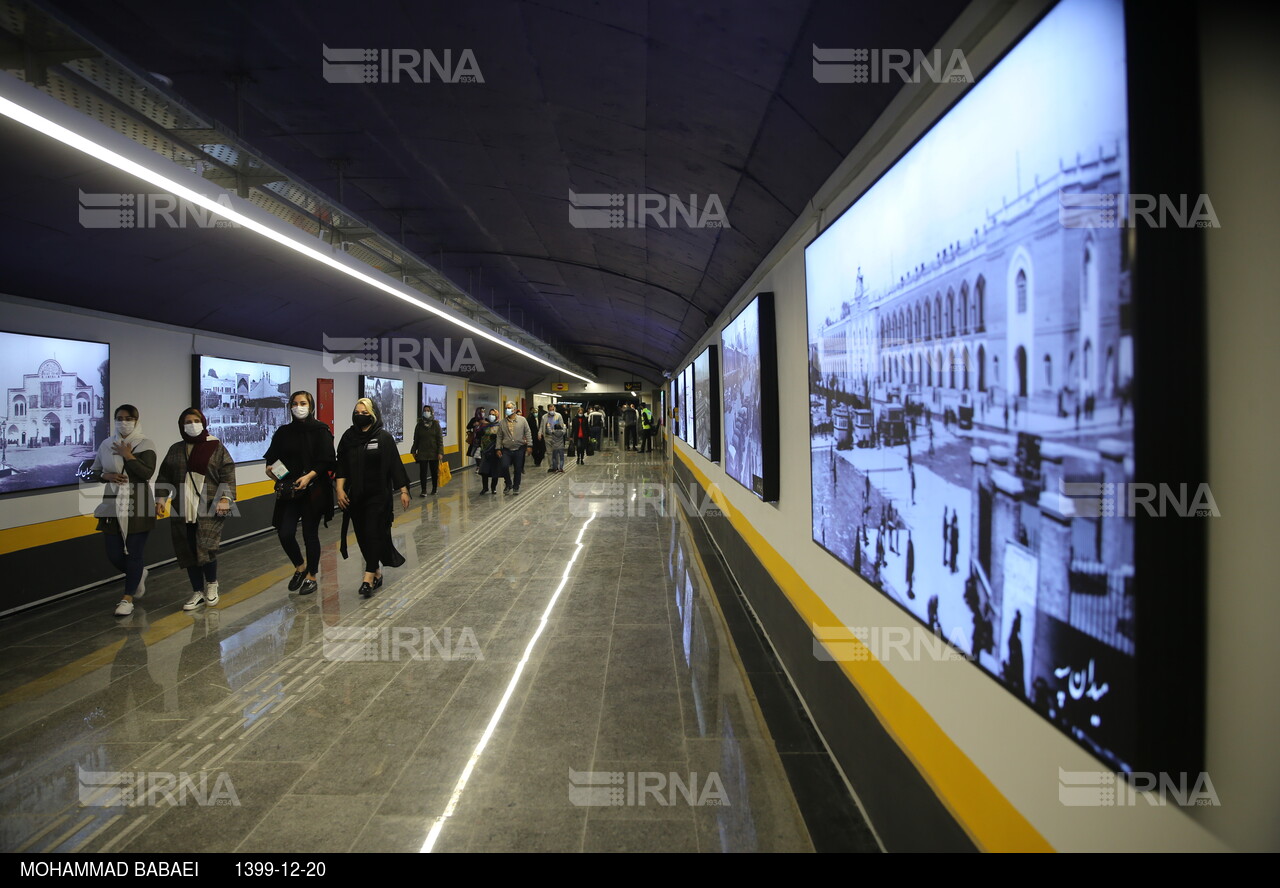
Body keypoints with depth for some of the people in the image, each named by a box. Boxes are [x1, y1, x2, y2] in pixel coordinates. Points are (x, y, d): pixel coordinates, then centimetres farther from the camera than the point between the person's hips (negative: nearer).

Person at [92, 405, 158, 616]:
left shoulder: (145, 444, -5)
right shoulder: (106, 445, 8)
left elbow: (147, 473, -15)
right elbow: (94, 471, 15)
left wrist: (128, 456, -18)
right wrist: (106, 476, -5)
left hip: (138, 508, -4)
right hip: (113, 507, 4)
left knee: (133, 553, 0)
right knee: (114, 555, 6)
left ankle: (128, 599, 11)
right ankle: (138, 574, 37)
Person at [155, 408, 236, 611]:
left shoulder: (216, 447, 2)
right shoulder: (175, 450, 13)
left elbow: (228, 474, -3)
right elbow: (164, 476, 16)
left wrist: (225, 498, -13)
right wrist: (161, 498, 4)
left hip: (210, 509, -4)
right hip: (183, 510, 4)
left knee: (206, 547, -13)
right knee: (188, 552, 6)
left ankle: (211, 584, 14)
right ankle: (198, 592, 19)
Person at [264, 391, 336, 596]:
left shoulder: (320, 430, -3)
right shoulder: (283, 432, 9)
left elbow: (326, 461, -10)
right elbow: (271, 457, 13)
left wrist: (309, 476, -23)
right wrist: (270, 468, -9)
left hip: (314, 492, -3)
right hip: (289, 492, 4)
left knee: (310, 534, 3)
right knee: (285, 533, -4)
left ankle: (311, 577, 21)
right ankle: (300, 567, 24)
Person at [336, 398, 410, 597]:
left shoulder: (384, 437, -5)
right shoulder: (348, 437, 6)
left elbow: (395, 465, -4)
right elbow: (342, 466, 7)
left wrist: (403, 490, -5)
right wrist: (340, 489, -5)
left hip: (378, 495, -4)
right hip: (355, 496, 4)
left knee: (373, 533, -8)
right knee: (362, 536, 8)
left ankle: (369, 578, -8)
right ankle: (376, 573, 21)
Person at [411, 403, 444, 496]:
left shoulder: (436, 424, 0)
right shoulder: (419, 425, 5)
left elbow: (440, 440, -3)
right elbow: (416, 439, 10)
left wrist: (440, 452, -10)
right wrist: (414, 451, 6)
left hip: (433, 453, -1)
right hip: (422, 453, 1)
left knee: (434, 472, 7)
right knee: (423, 472, -3)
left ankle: (434, 490, 20)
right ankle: (423, 490, 2)